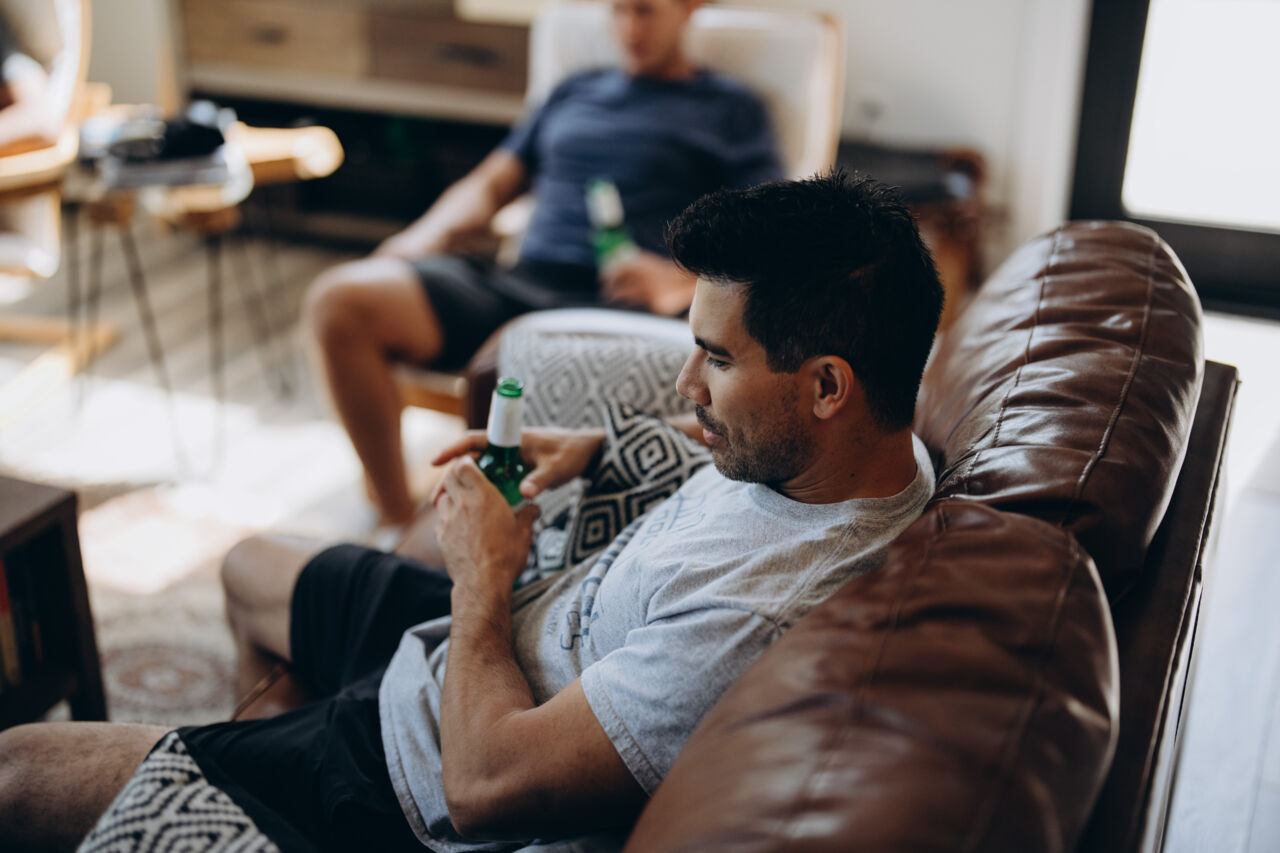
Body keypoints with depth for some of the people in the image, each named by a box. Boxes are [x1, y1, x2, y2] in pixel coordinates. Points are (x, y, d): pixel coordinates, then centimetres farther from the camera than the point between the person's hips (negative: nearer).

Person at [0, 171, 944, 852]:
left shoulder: (755, 609, -40)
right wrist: (604, 446, 0)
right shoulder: (864, 444, -10)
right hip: (497, 630, 9)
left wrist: (481, 582, -17)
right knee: (252, 566, 32)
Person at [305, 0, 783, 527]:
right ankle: (399, 522, -9)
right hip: (520, 281, 5)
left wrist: (685, 283, -16)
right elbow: (491, 186, 31)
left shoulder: (732, 111, 16)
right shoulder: (574, 93, 30)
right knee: (340, 301, -18)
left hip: (620, 305, -5)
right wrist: (427, 236, 9)